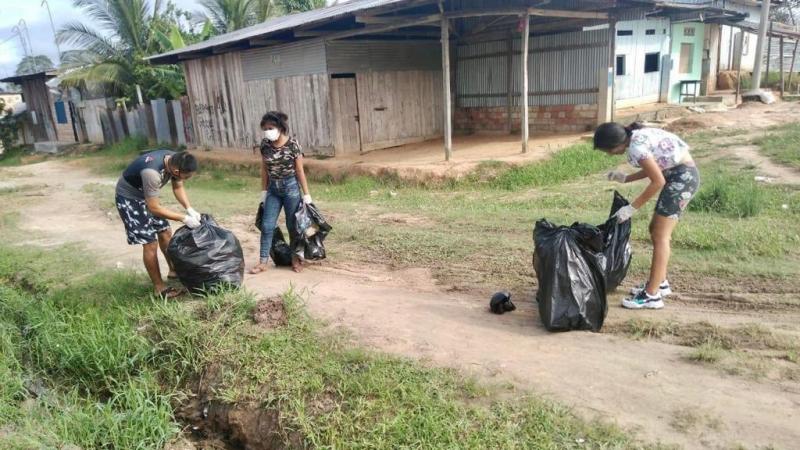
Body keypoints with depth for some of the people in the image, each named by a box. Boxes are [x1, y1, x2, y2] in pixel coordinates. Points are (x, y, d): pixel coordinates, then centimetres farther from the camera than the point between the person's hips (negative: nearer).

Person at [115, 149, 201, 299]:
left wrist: (189, 209, -15)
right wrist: (184, 218, -29)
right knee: (150, 242, -7)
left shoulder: (175, 160, -18)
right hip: (128, 198, -8)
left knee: (165, 232, 15)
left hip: (146, 195, 8)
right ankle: (159, 287, 4)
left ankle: (174, 270, 34)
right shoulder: (152, 172, -41)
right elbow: (154, 208, -32)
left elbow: (177, 187, -1)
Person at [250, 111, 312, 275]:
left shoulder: (293, 144, -13)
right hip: (273, 188, 4)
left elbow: (300, 170, -8)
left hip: (290, 187, -4)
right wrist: (264, 191, 10)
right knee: (267, 226, 3)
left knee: (292, 225, 6)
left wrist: (306, 194, -7)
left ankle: (295, 259, 22)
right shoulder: (265, 144, -1)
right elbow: (264, 169, 8)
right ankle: (263, 261, 11)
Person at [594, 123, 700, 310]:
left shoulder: (636, 146, -21)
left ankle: (652, 295, -4)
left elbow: (658, 181, -20)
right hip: (684, 174, 10)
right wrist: (625, 178, 11)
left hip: (682, 177, -10)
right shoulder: (638, 136, 7)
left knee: (661, 235, -8)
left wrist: (632, 208, -14)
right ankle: (660, 283, 25)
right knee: (656, 230, 14)